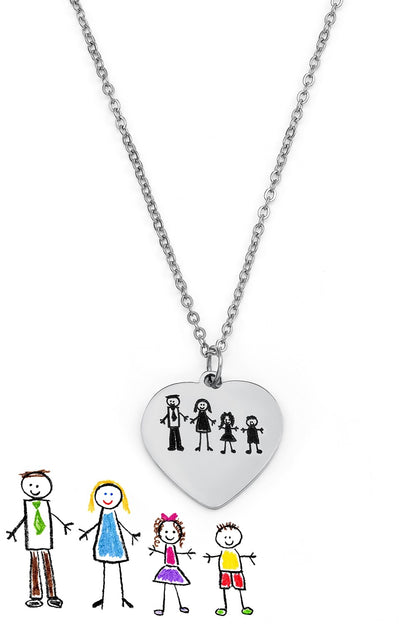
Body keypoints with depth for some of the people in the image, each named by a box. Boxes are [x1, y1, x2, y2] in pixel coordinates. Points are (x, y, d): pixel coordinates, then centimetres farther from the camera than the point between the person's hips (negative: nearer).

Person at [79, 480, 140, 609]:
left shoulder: (114, 513, -5)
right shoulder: (102, 512, -1)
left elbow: (120, 525, 3)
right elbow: (98, 524, 10)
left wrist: (131, 534, 3)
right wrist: (87, 532, 13)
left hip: (116, 541, -2)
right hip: (104, 542, 2)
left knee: (119, 569, 2)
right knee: (104, 569, 10)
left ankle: (122, 597, 8)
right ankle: (103, 597, 17)